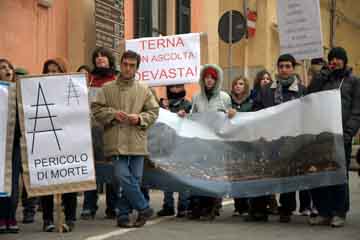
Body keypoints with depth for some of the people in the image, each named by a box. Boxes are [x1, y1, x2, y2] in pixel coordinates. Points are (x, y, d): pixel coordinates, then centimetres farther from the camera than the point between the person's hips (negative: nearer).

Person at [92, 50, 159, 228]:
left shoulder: (144, 90, 10)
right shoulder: (107, 89, 7)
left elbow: (154, 111, 10)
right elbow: (96, 109, 3)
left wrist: (140, 118, -8)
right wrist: (113, 114, -12)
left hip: (137, 143, 2)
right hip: (117, 143, -2)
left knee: (134, 179, 4)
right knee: (122, 177, -12)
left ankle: (123, 215, 17)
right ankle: (144, 208, 4)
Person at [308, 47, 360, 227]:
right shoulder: (324, 79, 18)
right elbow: (311, 92, -1)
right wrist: (325, 72, -2)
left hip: (342, 135, -3)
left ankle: (339, 213, 11)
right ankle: (324, 212, 10)